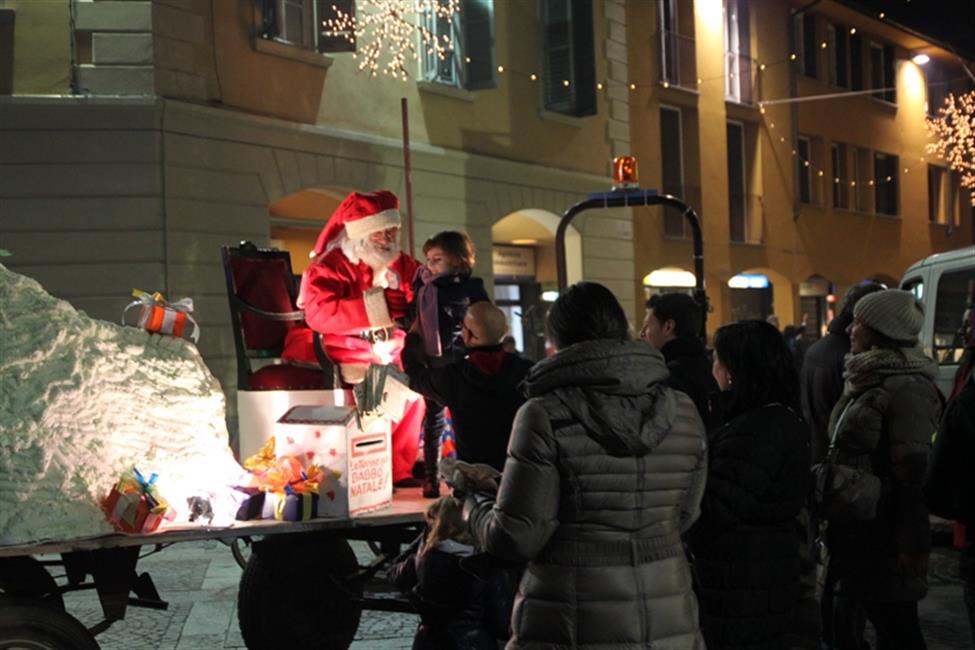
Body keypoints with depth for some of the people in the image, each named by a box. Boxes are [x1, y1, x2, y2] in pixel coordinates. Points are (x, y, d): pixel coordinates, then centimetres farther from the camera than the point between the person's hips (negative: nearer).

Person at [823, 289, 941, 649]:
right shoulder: (869, 379, 14)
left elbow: (913, 473, -20)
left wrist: (912, 545, -21)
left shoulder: (907, 387, -16)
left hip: (883, 533, -9)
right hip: (853, 525, 9)